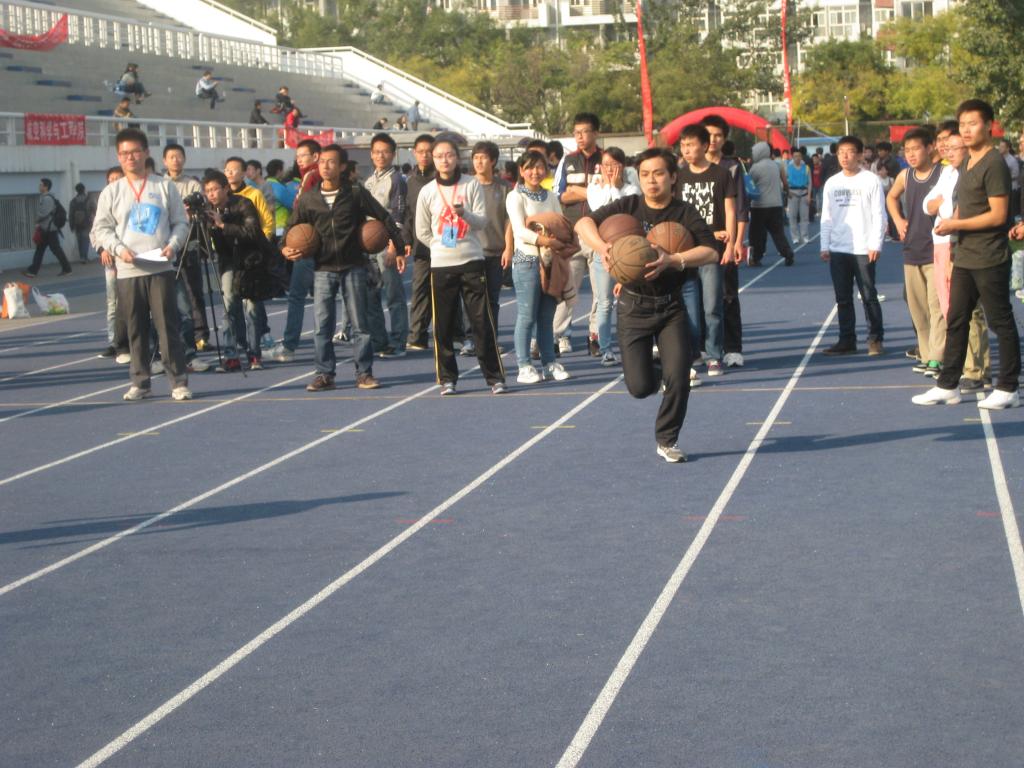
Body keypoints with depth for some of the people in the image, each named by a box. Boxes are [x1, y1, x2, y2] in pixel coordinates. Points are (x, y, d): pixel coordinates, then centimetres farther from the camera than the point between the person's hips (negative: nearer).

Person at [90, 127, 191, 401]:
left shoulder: (165, 187, 8)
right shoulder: (111, 192, 9)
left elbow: (181, 223, 8)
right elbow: (100, 229, 8)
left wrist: (173, 245, -10)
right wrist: (119, 248, -9)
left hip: (161, 268, -1)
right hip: (128, 271, 1)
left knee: (168, 326, -5)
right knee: (136, 329, 6)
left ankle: (178, 381, -1)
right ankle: (140, 381, 14)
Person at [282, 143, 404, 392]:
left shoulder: (356, 195, -2)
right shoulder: (307, 199, 4)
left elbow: (384, 218, 3)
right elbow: (293, 228, 13)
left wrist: (400, 246, 0)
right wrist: (285, 248, -5)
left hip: (353, 267, -2)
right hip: (323, 269, 2)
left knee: (359, 323, 3)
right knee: (322, 325, -1)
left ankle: (364, 373, 10)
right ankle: (325, 374, 7)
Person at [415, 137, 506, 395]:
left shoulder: (471, 185, 1)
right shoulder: (427, 192, 4)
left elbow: (482, 221, -3)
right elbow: (422, 231, 11)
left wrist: (464, 213, -21)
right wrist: (443, 245, 5)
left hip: (472, 261, -1)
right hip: (441, 265, 1)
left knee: (482, 321, -3)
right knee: (443, 325, 1)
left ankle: (495, 377, 2)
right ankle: (447, 379, 10)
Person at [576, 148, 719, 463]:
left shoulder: (685, 213, -6)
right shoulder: (628, 207, -1)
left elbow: (711, 251, -19)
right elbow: (584, 223, -9)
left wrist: (672, 260, -34)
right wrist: (601, 246, -29)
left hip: (671, 307, 0)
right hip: (634, 306, 1)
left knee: (678, 378, -9)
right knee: (639, 387, -3)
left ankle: (667, 440, 14)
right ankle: (656, 376, 37)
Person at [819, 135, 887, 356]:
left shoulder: (870, 180, -2)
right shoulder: (832, 183, 11)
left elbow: (879, 215, -4)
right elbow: (826, 217, 13)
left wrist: (875, 244, -10)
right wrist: (824, 246, 7)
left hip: (863, 249, -4)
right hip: (837, 249, 5)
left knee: (869, 296, -1)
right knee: (843, 298, 8)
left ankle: (875, 339, 6)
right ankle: (847, 340, 14)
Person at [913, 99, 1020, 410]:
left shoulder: (994, 164, -12)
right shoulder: (966, 164, 15)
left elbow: (998, 215, -17)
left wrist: (955, 224, -14)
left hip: (990, 260, -9)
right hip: (965, 259, 9)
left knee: (1001, 322, 0)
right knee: (956, 321, 10)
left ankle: (1008, 389, 7)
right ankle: (947, 386, 16)